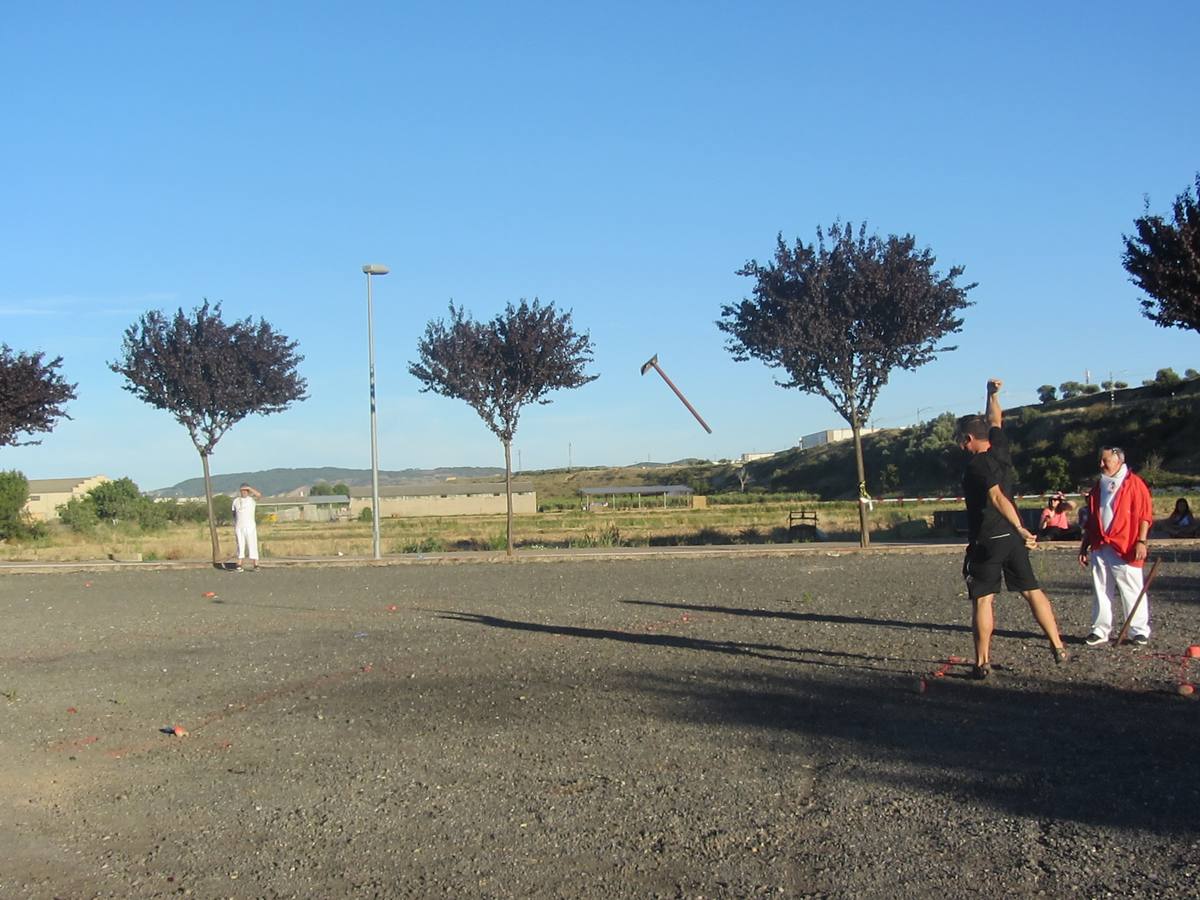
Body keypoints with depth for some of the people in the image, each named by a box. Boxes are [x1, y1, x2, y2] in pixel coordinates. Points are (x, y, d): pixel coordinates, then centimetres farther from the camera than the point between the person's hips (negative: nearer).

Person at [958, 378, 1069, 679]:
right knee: (1032, 590, 12)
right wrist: (993, 394, 33)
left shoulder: (977, 465, -14)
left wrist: (1020, 528, -29)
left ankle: (982, 663, -2)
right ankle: (1059, 648, 12)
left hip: (986, 541, -7)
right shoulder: (1001, 451, 6)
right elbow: (995, 422, 25)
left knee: (982, 599, -2)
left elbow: (998, 497, -25)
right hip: (1012, 539, 7)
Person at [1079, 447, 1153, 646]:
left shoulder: (1134, 484, -2)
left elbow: (1145, 515, -7)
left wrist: (1141, 542, -15)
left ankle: (1139, 632, 7)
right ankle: (1100, 631, 13)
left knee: (1132, 591, -1)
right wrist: (1084, 546, 19)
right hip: (1100, 548, 6)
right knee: (1100, 591, 7)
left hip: (1125, 549, -6)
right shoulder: (1098, 487, 17)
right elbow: (1091, 521, 21)